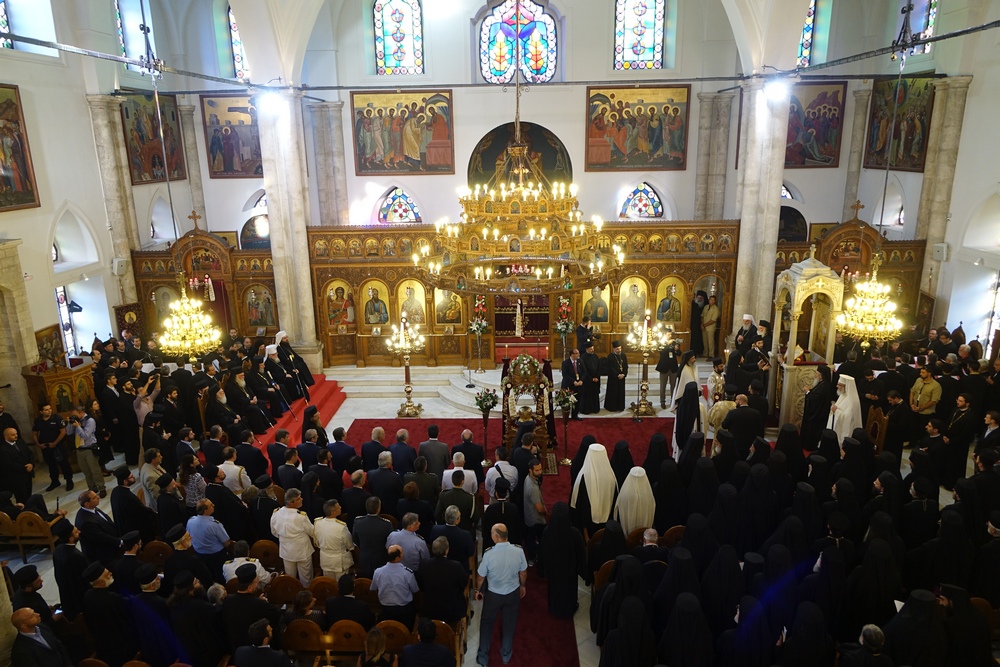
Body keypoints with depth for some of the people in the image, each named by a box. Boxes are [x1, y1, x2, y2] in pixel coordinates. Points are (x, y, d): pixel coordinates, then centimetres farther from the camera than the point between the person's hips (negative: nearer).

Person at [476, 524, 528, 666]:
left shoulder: (489, 553, -28)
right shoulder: (518, 551, -22)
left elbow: (480, 576, -13)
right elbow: (523, 572, -5)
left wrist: (478, 590, 6)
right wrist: (523, 586, 15)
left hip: (493, 594, -2)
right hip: (513, 593, 2)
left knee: (486, 624, 21)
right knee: (509, 624, 23)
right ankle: (506, 654, 42)